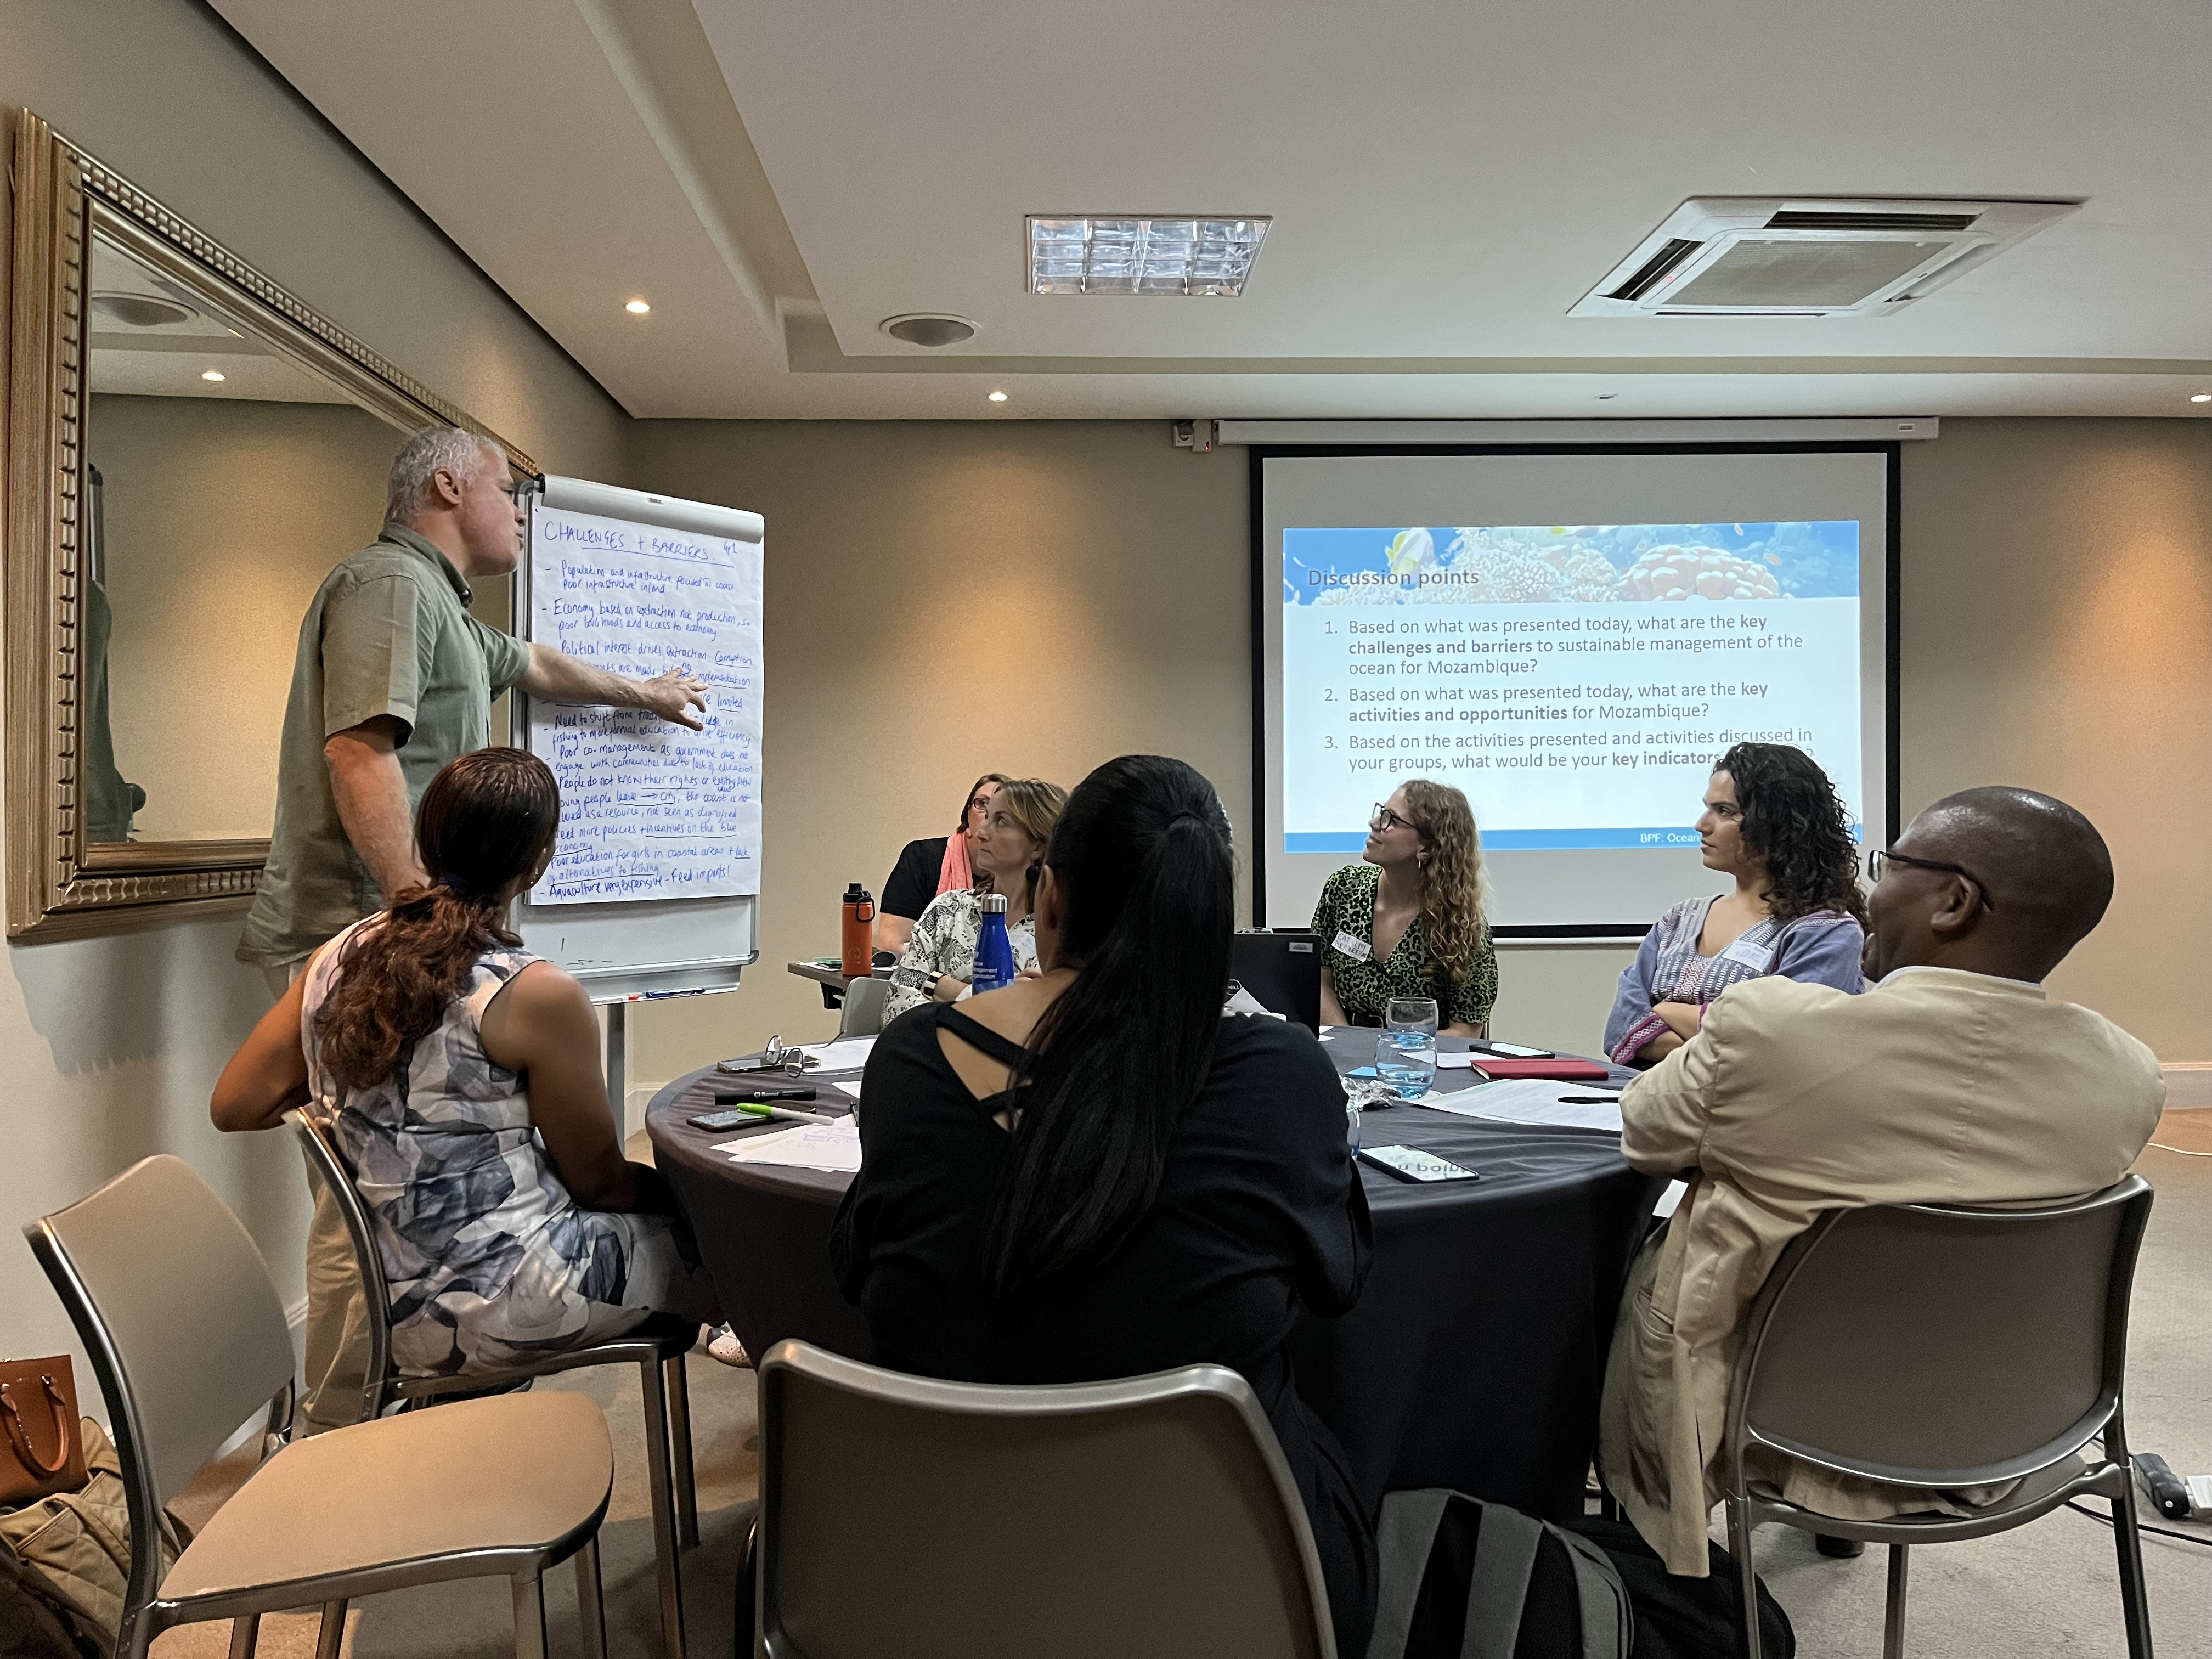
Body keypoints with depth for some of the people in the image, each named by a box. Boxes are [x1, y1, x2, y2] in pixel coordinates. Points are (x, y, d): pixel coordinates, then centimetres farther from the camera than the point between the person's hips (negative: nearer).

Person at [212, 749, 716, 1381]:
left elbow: (234, 1106, 8)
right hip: (491, 1305, -8)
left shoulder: (338, 958, -1)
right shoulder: (538, 995, -21)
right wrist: (676, 1186, 10)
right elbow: (597, 1179, -9)